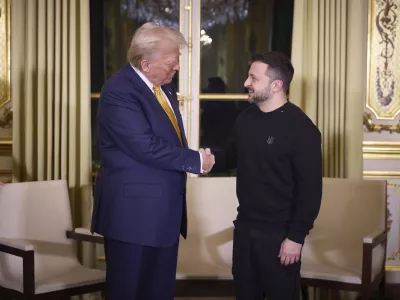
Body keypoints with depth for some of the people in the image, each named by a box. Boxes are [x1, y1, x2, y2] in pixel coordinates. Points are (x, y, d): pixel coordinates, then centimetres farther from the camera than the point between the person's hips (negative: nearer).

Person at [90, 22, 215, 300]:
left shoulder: (164, 85, 8)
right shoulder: (119, 92, -20)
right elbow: (147, 147, -25)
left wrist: (196, 157, 2)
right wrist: (195, 160, -17)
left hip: (164, 206, 9)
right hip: (133, 208, -8)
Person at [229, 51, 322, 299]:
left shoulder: (301, 128, -17)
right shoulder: (245, 119, 6)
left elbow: (310, 188, -17)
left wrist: (296, 236, -18)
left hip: (280, 232, -6)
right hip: (245, 225, 7)